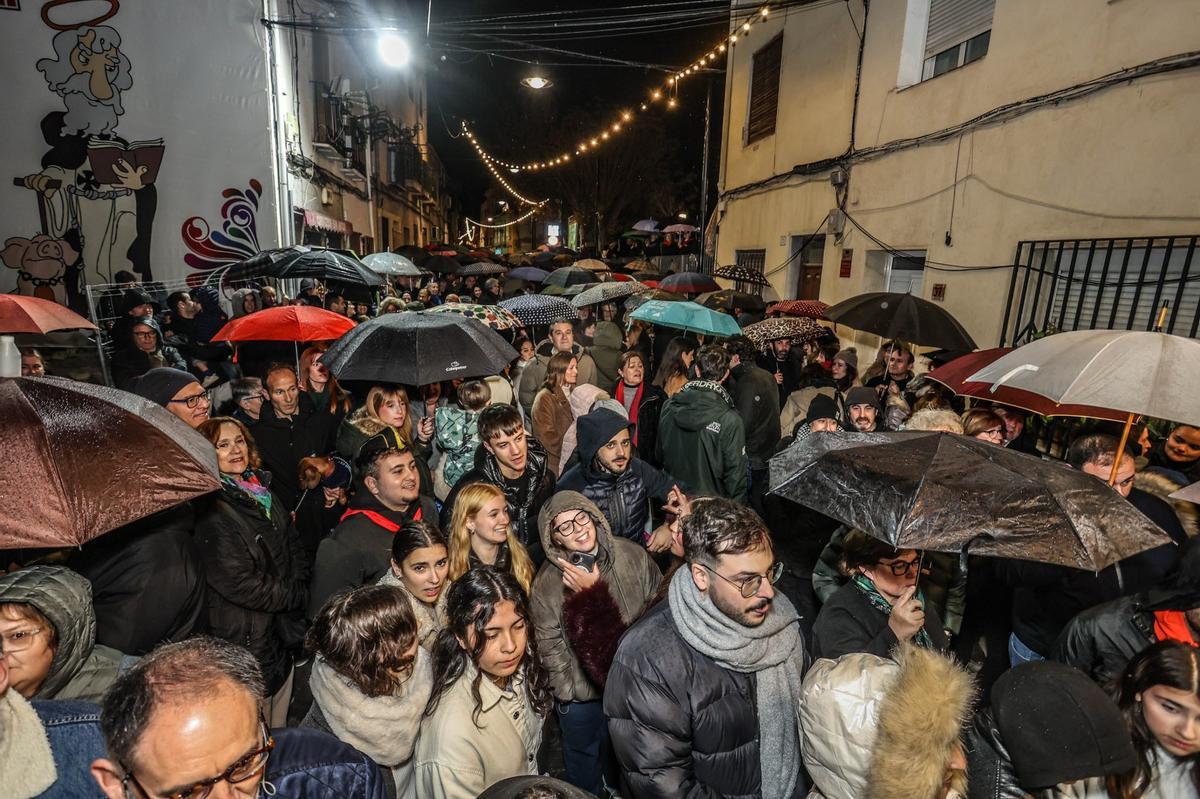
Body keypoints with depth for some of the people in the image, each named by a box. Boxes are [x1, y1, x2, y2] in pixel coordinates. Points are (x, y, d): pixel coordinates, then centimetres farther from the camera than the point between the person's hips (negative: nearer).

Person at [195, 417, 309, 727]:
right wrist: (295, 596, -12)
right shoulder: (211, 508, -18)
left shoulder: (262, 491, 6)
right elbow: (236, 582, -22)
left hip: (282, 630, 7)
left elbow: (293, 547, 13)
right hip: (247, 636, -7)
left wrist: (300, 586, -3)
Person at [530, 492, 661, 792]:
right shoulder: (546, 583, -18)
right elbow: (550, 646, -11)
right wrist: (569, 691, -10)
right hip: (583, 698, -2)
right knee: (585, 771, 24)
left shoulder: (633, 555, -16)